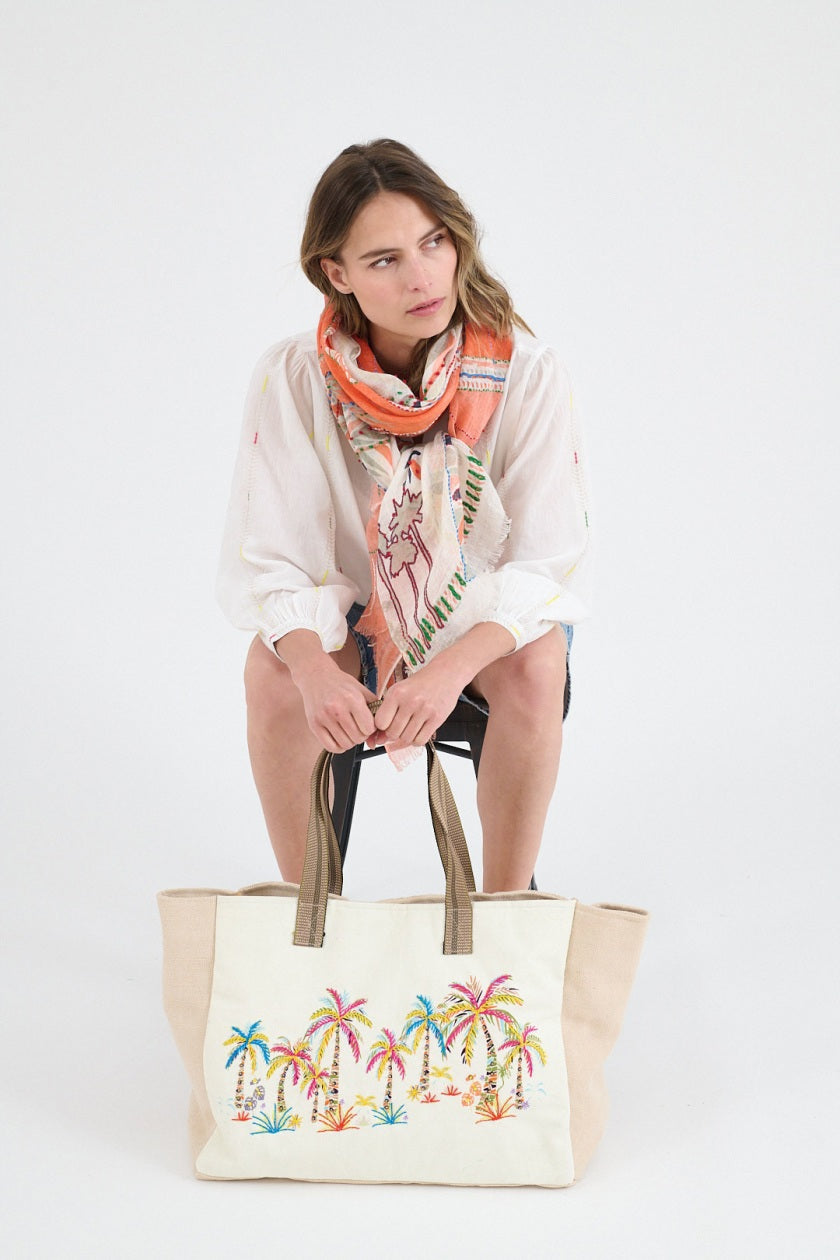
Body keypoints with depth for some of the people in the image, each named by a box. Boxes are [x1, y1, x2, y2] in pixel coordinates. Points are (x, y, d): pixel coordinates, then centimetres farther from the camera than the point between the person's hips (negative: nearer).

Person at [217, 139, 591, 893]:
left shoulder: (526, 373, -20)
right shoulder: (293, 378, -17)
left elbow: (549, 562, -21)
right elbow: (269, 561, -17)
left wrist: (452, 669, -39)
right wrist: (316, 669, -39)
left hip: (491, 622, -1)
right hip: (353, 615, 1)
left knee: (537, 666, -32)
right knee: (272, 664, -29)